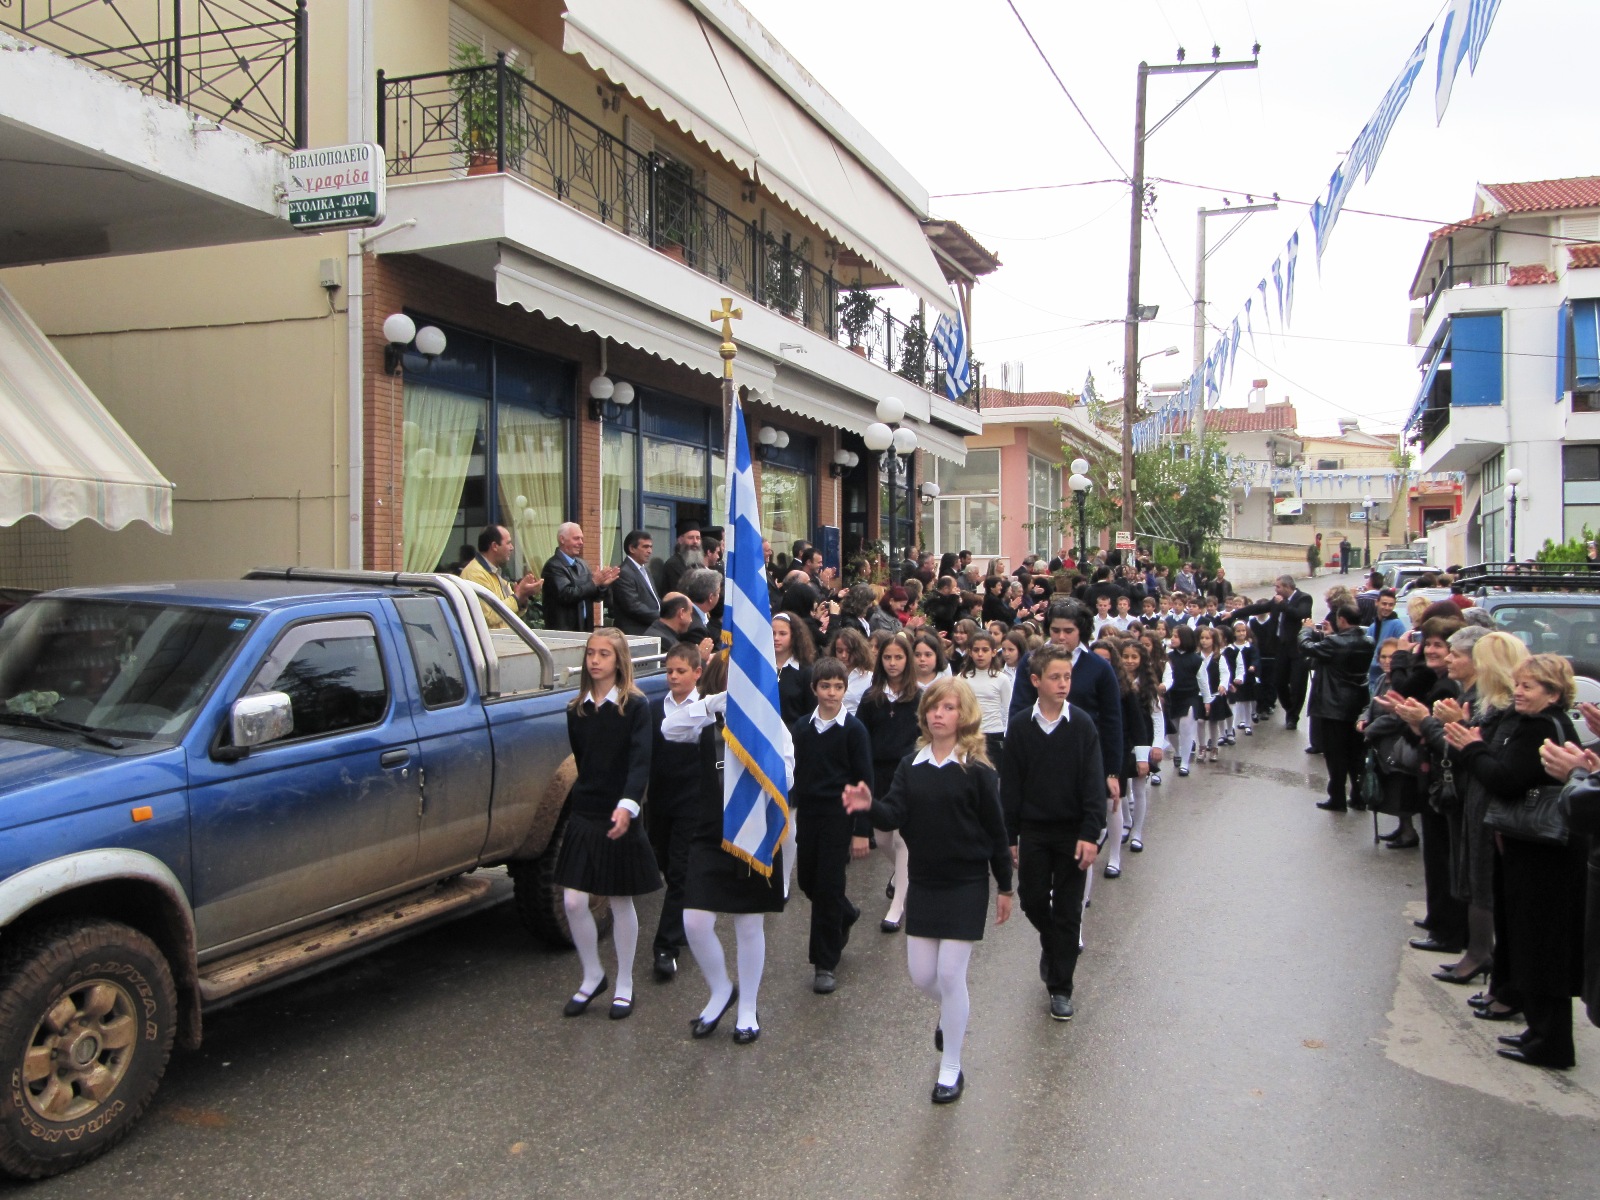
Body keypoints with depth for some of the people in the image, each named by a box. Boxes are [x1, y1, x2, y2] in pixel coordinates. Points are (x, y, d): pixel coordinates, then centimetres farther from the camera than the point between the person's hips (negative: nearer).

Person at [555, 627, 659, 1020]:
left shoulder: (636, 706, -9)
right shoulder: (577, 710, 5)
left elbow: (640, 761, -20)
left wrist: (627, 805, -34)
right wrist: (580, 799, 8)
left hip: (620, 818, -4)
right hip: (583, 816, 4)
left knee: (621, 903, 7)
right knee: (573, 902, 1)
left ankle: (624, 986, 23)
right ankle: (592, 977, 23)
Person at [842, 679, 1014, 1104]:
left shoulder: (976, 771, -10)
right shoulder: (910, 766, 0)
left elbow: (995, 830, -4)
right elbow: (896, 816, -10)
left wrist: (1005, 887, 0)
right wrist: (871, 806, -32)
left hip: (966, 884, -4)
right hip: (923, 882, 4)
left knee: (950, 974, -4)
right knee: (921, 975, 8)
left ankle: (951, 1068, 14)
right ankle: (951, 1014, 44)